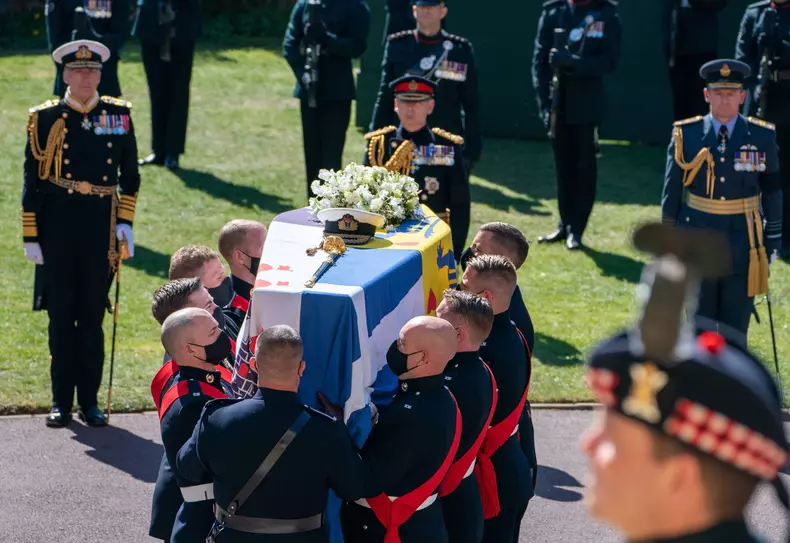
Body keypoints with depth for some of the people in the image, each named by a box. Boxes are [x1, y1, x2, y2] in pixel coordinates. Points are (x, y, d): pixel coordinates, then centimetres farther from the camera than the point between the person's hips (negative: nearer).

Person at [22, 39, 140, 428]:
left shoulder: (119, 115, 5)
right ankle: (61, 402, 15)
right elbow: (32, 181, 1)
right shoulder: (46, 119, 0)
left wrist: (125, 222, 1)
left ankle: (90, 401, 15)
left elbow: (130, 175, 11)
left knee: (93, 317, 7)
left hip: (101, 229, 1)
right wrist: (30, 236, -2)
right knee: (61, 316, 6)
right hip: (57, 228, -1)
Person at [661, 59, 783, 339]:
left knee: (736, 326, 6)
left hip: (743, 242, 0)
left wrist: (773, 240, 5)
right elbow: (671, 191, 2)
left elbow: (772, 191, 5)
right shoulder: (686, 135, -2)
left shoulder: (762, 137, -1)